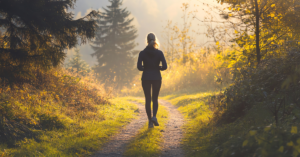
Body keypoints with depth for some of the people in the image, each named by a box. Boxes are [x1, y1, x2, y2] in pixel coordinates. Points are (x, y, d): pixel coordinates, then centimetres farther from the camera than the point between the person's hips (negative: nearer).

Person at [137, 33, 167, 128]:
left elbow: (139, 67, -11)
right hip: (156, 78, 0)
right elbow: (164, 66, -10)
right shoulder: (159, 53, -5)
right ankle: (154, 116, -7)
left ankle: (150, 121, 3)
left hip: (146, 78, 0)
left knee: (148, 99, 8)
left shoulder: (142, 53, -5)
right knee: (155, 99, 15)